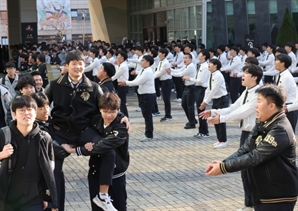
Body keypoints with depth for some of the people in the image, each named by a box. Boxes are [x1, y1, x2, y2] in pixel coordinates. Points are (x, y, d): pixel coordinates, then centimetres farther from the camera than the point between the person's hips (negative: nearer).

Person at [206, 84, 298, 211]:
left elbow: (255, 157, -25)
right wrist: (223, 163, -13)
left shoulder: (280, 130, -21)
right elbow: (245, 149, 3)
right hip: (262, 193, 8)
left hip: (279, 197, -8)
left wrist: (223, 168, -22)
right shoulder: (262, 125, 8)